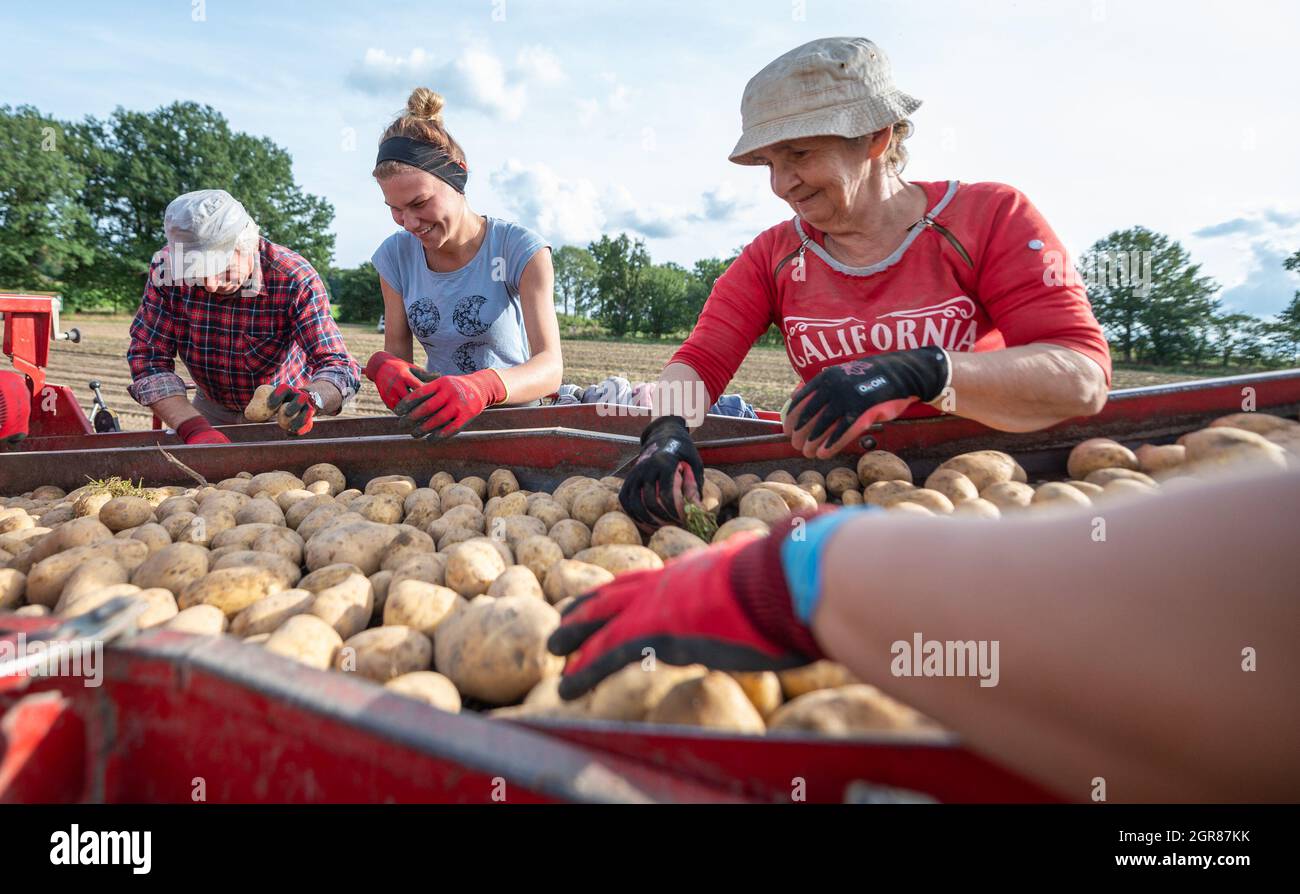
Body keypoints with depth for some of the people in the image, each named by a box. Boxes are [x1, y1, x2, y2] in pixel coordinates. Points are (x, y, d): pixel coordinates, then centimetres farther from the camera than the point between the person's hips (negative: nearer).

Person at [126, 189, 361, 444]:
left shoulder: (295, 280, -29)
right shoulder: (167, 271, -22)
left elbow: (337, 366, -35)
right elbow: (148, 357, -21)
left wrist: (309, 399, -59)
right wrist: (194, 428, -36)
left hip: (280, 404, -2)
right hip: (212, 408, 3)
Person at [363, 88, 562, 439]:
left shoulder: (520, 249, -14)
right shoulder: (395, 256, -1)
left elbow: (550, 367, -24)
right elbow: (397, 353, 3)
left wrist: (481, 388, -45)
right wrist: (384, 367, -23)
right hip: (437, 419, 6)